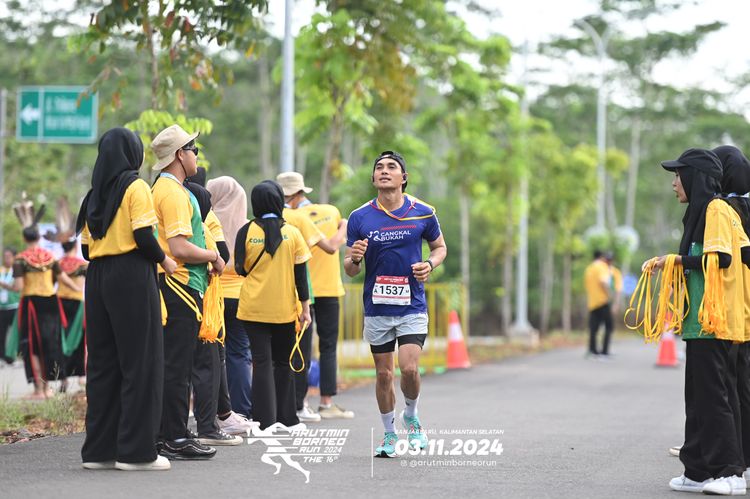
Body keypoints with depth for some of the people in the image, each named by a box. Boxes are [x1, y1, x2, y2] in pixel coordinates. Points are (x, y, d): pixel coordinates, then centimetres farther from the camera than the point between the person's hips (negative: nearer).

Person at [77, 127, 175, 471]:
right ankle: (136, 451, -3)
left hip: (97, 278, 7)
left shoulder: (95, 193, 14)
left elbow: (86, 247, 12)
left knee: (102, 361, 9)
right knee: (139, 362, -3)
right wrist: (163, 260, 1)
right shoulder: (136, 187, -5)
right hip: (131, 277, -7)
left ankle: (99, 448, 11)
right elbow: (143, 237, -15)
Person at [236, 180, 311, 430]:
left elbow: (240, 269, 0)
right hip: (285, 308, 1)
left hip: (254, 308, -1)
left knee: (262, 361, 1)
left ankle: (265, 419, -5)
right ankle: (287, 417, 17)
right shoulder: (292, 232, -3)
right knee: (283, 362, 13)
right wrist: (305, 307, 3)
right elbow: (300, 273, -2)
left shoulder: (246, 231, -4)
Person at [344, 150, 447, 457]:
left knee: (409, 368, -14)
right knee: (383, 374, 7)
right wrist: (353, 259, -21)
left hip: (412, 307, -1)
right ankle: (389, 434, 24)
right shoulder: (360, 218, -2)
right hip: (376, 308, 1)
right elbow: (350, 270, 2)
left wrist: (430, 265, -8)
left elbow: (439, 246, 14)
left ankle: (411, 416, 16)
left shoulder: (423, 213, -2)